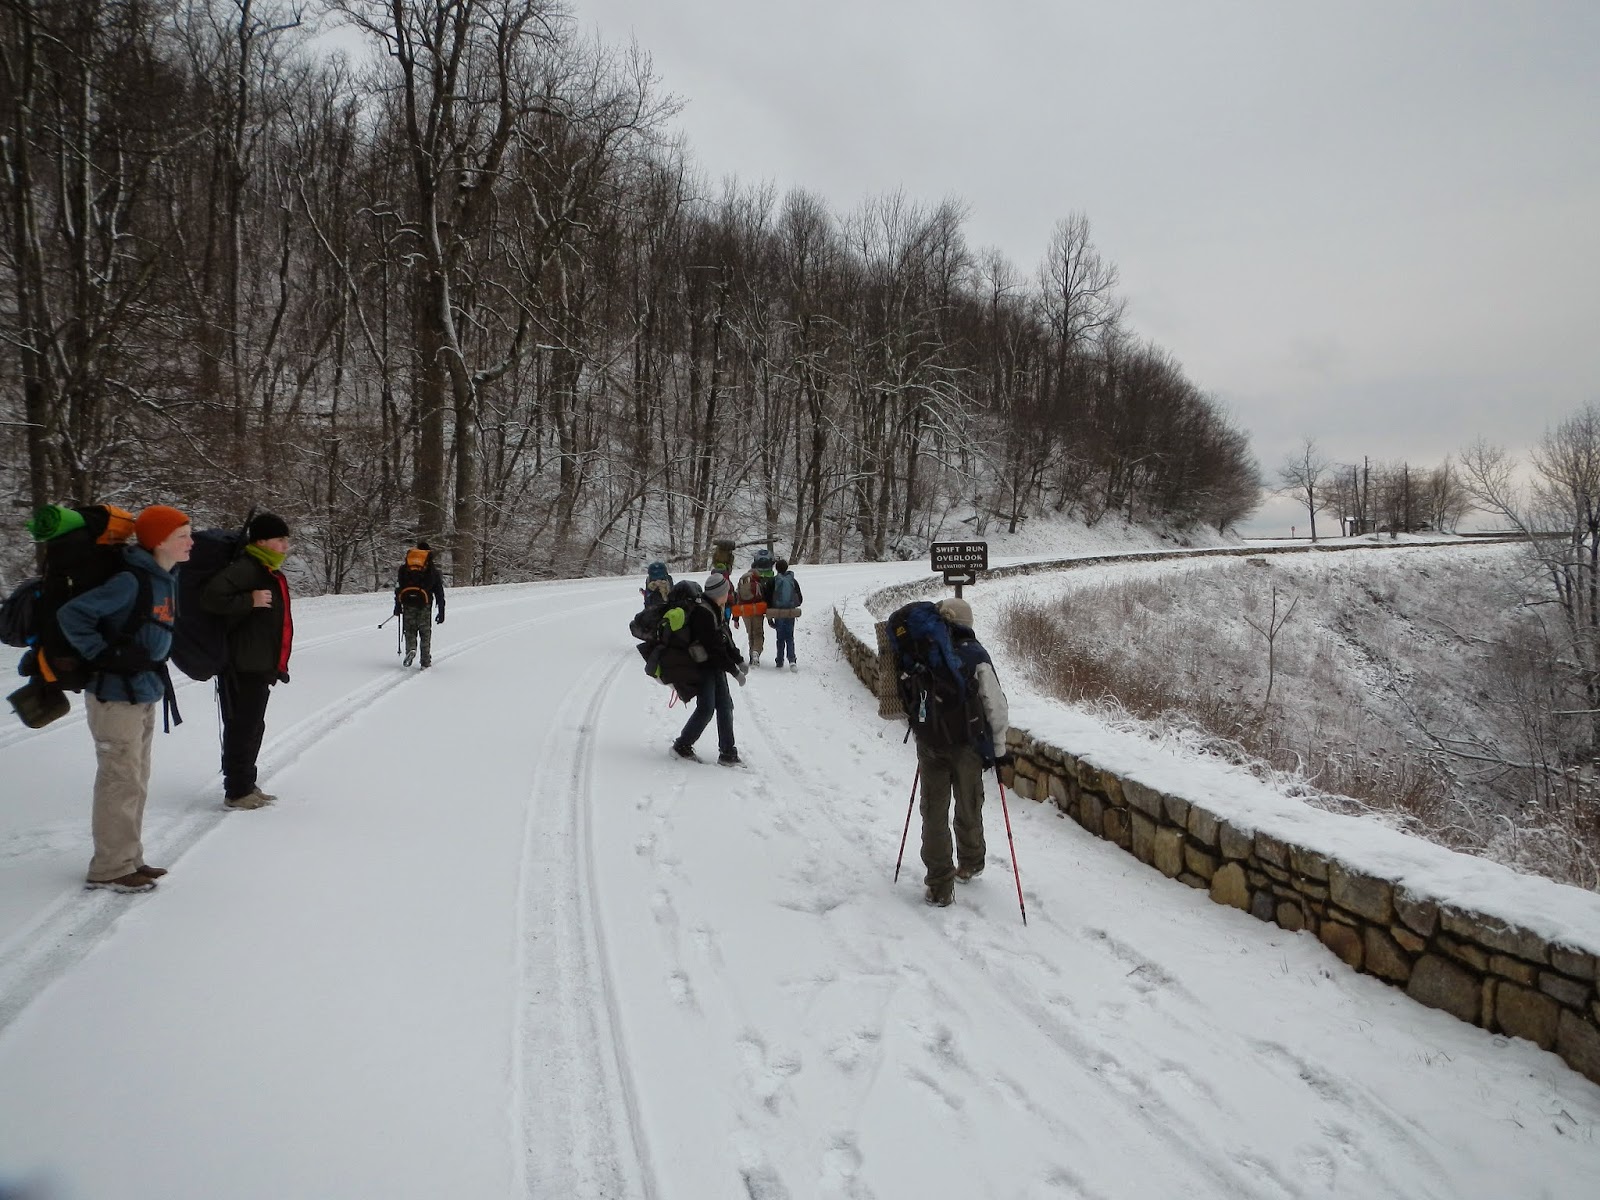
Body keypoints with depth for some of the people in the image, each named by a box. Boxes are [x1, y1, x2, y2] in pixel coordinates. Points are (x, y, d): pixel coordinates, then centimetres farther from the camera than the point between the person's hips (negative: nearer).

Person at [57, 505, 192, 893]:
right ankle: (110, 868, 9)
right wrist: (102, 656, -17)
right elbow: (71, 614, -21)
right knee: (120, 780, -2)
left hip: (144, 693, 9)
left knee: (137, 780, 16)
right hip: (116, 694, -9)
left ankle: (129, 858, 28)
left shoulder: (166, 581, 8)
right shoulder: (131, 581, -20)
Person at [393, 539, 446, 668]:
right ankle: (425, 662, 7)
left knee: (410, 629, 12)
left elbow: (398, 586, 10)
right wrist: (441, 612, 11)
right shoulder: (433, 568, 11)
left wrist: (397, 605, 14)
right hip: (425, 604, -1)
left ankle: (411, 649, -17)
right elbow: (439, 591, 9)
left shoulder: (404, 566, 14)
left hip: (408, 602, 1)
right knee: (425, 632, 8)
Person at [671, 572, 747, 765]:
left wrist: (738, 659, 8)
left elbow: (726, 638, 17)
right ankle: (682, 745, 6)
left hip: (716, 665, 9)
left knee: (725, 706, 5)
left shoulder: (715, 609, 9)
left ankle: (727, 752, 9)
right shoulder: (702, 613, -22)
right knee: (706, 708, -10)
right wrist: (734, 671, -18)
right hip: (703, 667, -9)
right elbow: (714, 648, -23)